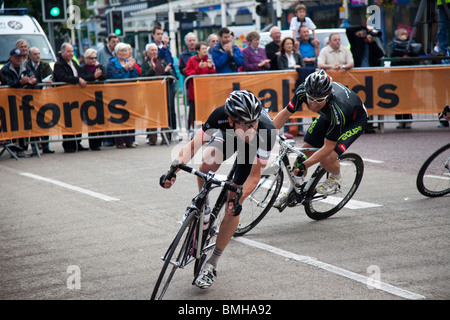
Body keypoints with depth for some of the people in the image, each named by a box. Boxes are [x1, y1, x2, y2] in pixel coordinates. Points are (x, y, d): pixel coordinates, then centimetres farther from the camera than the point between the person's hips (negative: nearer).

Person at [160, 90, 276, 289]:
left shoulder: (266, 132, -42)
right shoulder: (220, 117, -39)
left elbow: (255, 175, -31)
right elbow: (193, 145, -27)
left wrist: (239, 199, -44)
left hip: (253, 147, -2)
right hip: (228, 135, 2)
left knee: (232, 207, -8)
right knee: (208, 161, -34)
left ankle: (212, 265, 7)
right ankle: (203, 208, -4)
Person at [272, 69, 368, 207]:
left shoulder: (336, 109, -43)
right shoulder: (303, 91, -31)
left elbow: (328, 147, -34)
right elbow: (285, 113, -15)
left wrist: (304, 165, -39)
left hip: (355, 120, -6)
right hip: (327, 116, 6)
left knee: (326, 159, -22)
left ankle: (336, 177, 12)